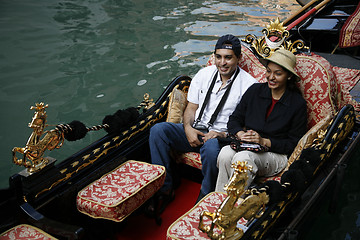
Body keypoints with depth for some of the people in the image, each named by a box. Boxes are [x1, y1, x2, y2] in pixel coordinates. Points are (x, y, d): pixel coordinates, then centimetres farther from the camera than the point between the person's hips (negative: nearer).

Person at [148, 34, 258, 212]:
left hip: (222, 136, -5)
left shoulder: (248, 84, -5)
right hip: (194, 132, 5)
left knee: (211, 147, -40)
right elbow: (191, 107, 12)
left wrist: (222, 134, -22)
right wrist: (188, 128, -9)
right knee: (158, 130, -19)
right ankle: (164, 189, -10)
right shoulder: (204, 74, 10)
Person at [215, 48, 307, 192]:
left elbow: (293, 144, -3)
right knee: (225, 153, -30)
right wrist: (240, 134, -12)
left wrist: (264, 142, -16)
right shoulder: (255, 90, 7)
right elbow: (234, 120, 11)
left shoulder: (298, 103, -3)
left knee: (243, 158, -34)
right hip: (247, 147, 4)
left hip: (277, 155, -3)